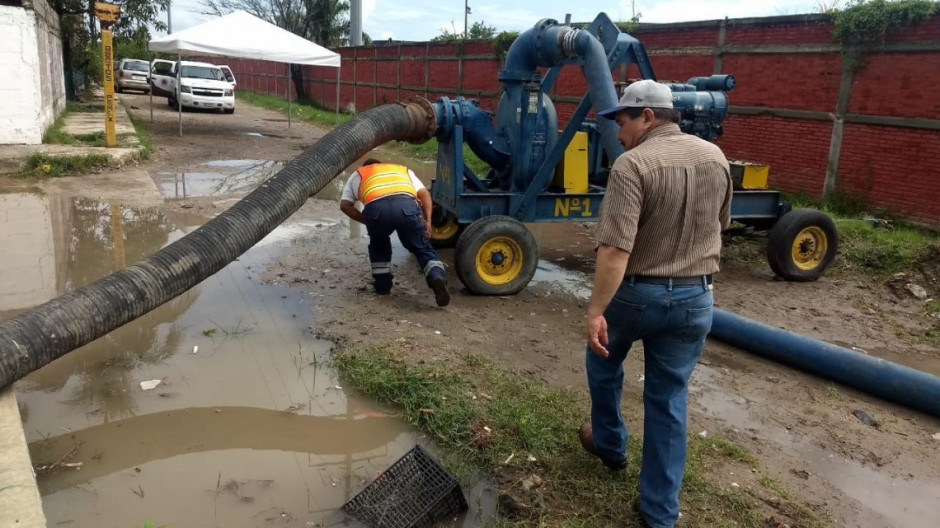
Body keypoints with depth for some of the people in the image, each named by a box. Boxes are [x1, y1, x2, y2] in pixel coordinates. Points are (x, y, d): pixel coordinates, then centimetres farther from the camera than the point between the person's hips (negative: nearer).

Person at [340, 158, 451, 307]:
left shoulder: (357, 175, 40)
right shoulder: (404, 170, 42)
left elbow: (345, 205, 24)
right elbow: (424, 194, 23)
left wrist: (365, 220, 33)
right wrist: (428, 221, 14)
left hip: (376, 209, 0)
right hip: (406, 206, 0)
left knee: (378, 245, 31)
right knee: (422, 248, 15)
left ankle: (382, 284, 30)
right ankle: (437, 278, -9)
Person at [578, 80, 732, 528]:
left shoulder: (633, 165, -19)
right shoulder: (715, 158, 1)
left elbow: (615, 249, -28)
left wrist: (595, 311, -24)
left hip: (635, 293, -4)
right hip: (695, 298, 5)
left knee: (604, 363, 25)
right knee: (669, 399, 11)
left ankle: (609, 445, 44)